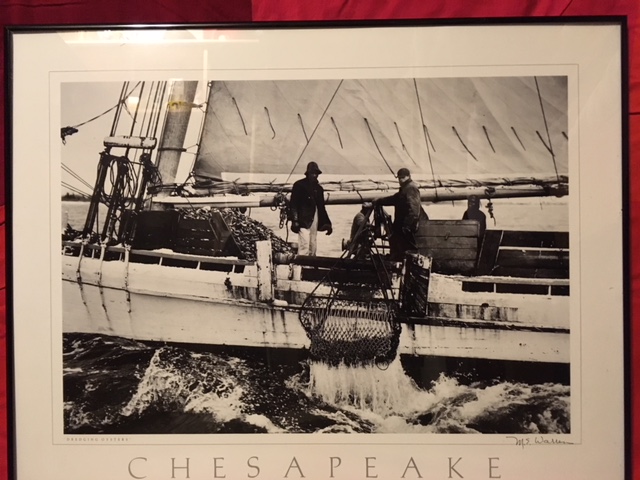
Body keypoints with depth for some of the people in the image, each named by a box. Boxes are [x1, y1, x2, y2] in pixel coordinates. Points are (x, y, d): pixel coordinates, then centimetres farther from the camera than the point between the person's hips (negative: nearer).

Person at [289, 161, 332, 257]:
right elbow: (293, 204, -6)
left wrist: (327, 223, 15)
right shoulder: (299, 185, -2)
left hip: (314, 219, 6)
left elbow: (321, 206, 19)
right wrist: (295, 221, -16)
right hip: (303, 220, -6)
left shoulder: (318, 188, 15)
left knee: (313, 248, 8)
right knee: (304, 245, -16)